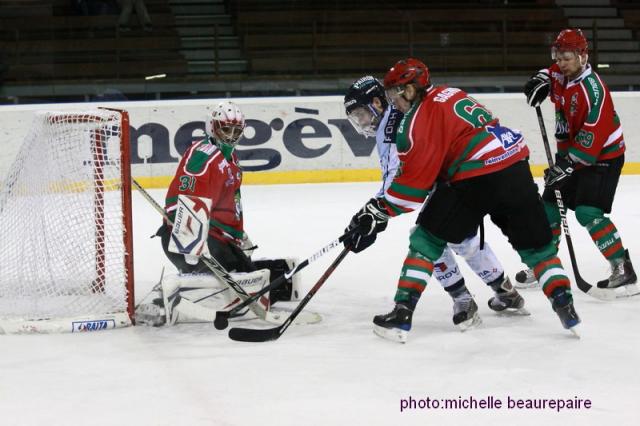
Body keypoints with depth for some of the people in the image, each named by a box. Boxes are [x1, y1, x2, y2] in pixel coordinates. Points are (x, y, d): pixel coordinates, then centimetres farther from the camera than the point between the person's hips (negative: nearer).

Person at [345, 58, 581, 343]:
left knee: (427, 239, 5)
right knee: (537, 244, 19)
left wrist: (381, 211, 0)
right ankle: (565, 307, 11)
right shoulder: (449, 94, 23)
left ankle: (401, 314, 1)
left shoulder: (420, 117, -3)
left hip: (476, 178, -7)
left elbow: (414, 178, -7)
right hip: (516, 167, 7)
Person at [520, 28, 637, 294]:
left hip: (603, 155, -9)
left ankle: (623, 269, -17)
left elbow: (593, 137, -31)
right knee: (550, 205, 10)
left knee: (588, 212, -21)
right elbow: (551, 73, 25)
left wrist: (567, 165, -31)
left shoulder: (592, 90, -28)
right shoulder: (560, 75, -2)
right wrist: (540, 81, 2)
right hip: (571, 152, 9)